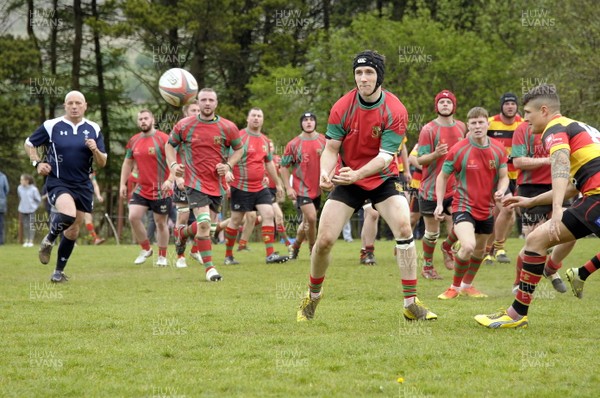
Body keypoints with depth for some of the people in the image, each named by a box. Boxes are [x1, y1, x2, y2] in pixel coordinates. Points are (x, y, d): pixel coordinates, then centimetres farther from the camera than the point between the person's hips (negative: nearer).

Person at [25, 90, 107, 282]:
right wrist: (37, 163, -3)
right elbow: (29, 144, 11)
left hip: (83, 186, 4)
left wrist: (95, 151, -15)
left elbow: (102, 163, 5)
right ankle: (49, 240, 1)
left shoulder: (94, 129, 4)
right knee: (68, 215, -31)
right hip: (58, 182, -4)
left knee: (73, 232, 7)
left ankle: (59, 271, 25)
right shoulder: (51, 126, -3)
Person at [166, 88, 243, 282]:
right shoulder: (184, 125, -4)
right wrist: (173, 164, -7)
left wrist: (228, 165, -5)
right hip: (195, 182, -3)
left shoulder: (228, 127, -2)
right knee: (204, 223, -17)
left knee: (205, 225, 13)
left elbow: (238, 149, 12)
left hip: (217, 184, 3)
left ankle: (181, 232, 48)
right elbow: (170, 144, 10)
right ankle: (209, 268, -7)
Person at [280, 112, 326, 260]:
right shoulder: (293, 144, -6)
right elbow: (284, 166, 0)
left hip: (317, 188, 4)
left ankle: (295, 246, 34)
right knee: (311, 218, -17)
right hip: (301, 188, -4)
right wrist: (288, 187, -6)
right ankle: (313, 248, 1)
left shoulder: (323, 141, 1)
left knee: (307, 221, 12)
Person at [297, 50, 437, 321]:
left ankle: (411, 304, -14)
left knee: (404, 228, -22)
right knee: (324, 240, -7)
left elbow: (385, 156, -19)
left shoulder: (395, 110, -16)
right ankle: (312, 297, 19)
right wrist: (325, 172, -27)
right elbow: (331, 148, -6)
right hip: (347, 180, 1)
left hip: (382, 179, -1)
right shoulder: (342, 107, -11)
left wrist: (357, 174, -35)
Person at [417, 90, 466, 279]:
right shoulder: (428, 129, -8)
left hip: (454, 188, 3)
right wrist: (435, 154, -29)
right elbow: (420, 159, -10)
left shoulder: (461, 127, 8)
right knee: (432, 232, 3)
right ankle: (427, 266, 23)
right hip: (431, 189, -3)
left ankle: (447, 248, 21)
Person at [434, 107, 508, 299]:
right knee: (468, 246, -26)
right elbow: (443, 176, -1)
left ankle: (467, 285, 44)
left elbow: (503, 176, 6)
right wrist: (439, 203, -8)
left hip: (486, 209, 5)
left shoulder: (499, 150, -2)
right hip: (463, 206, -5)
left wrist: (501, 191, -17)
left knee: (479, 251, 20)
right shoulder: (458, 150, -12)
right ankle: (455, 287, -5)